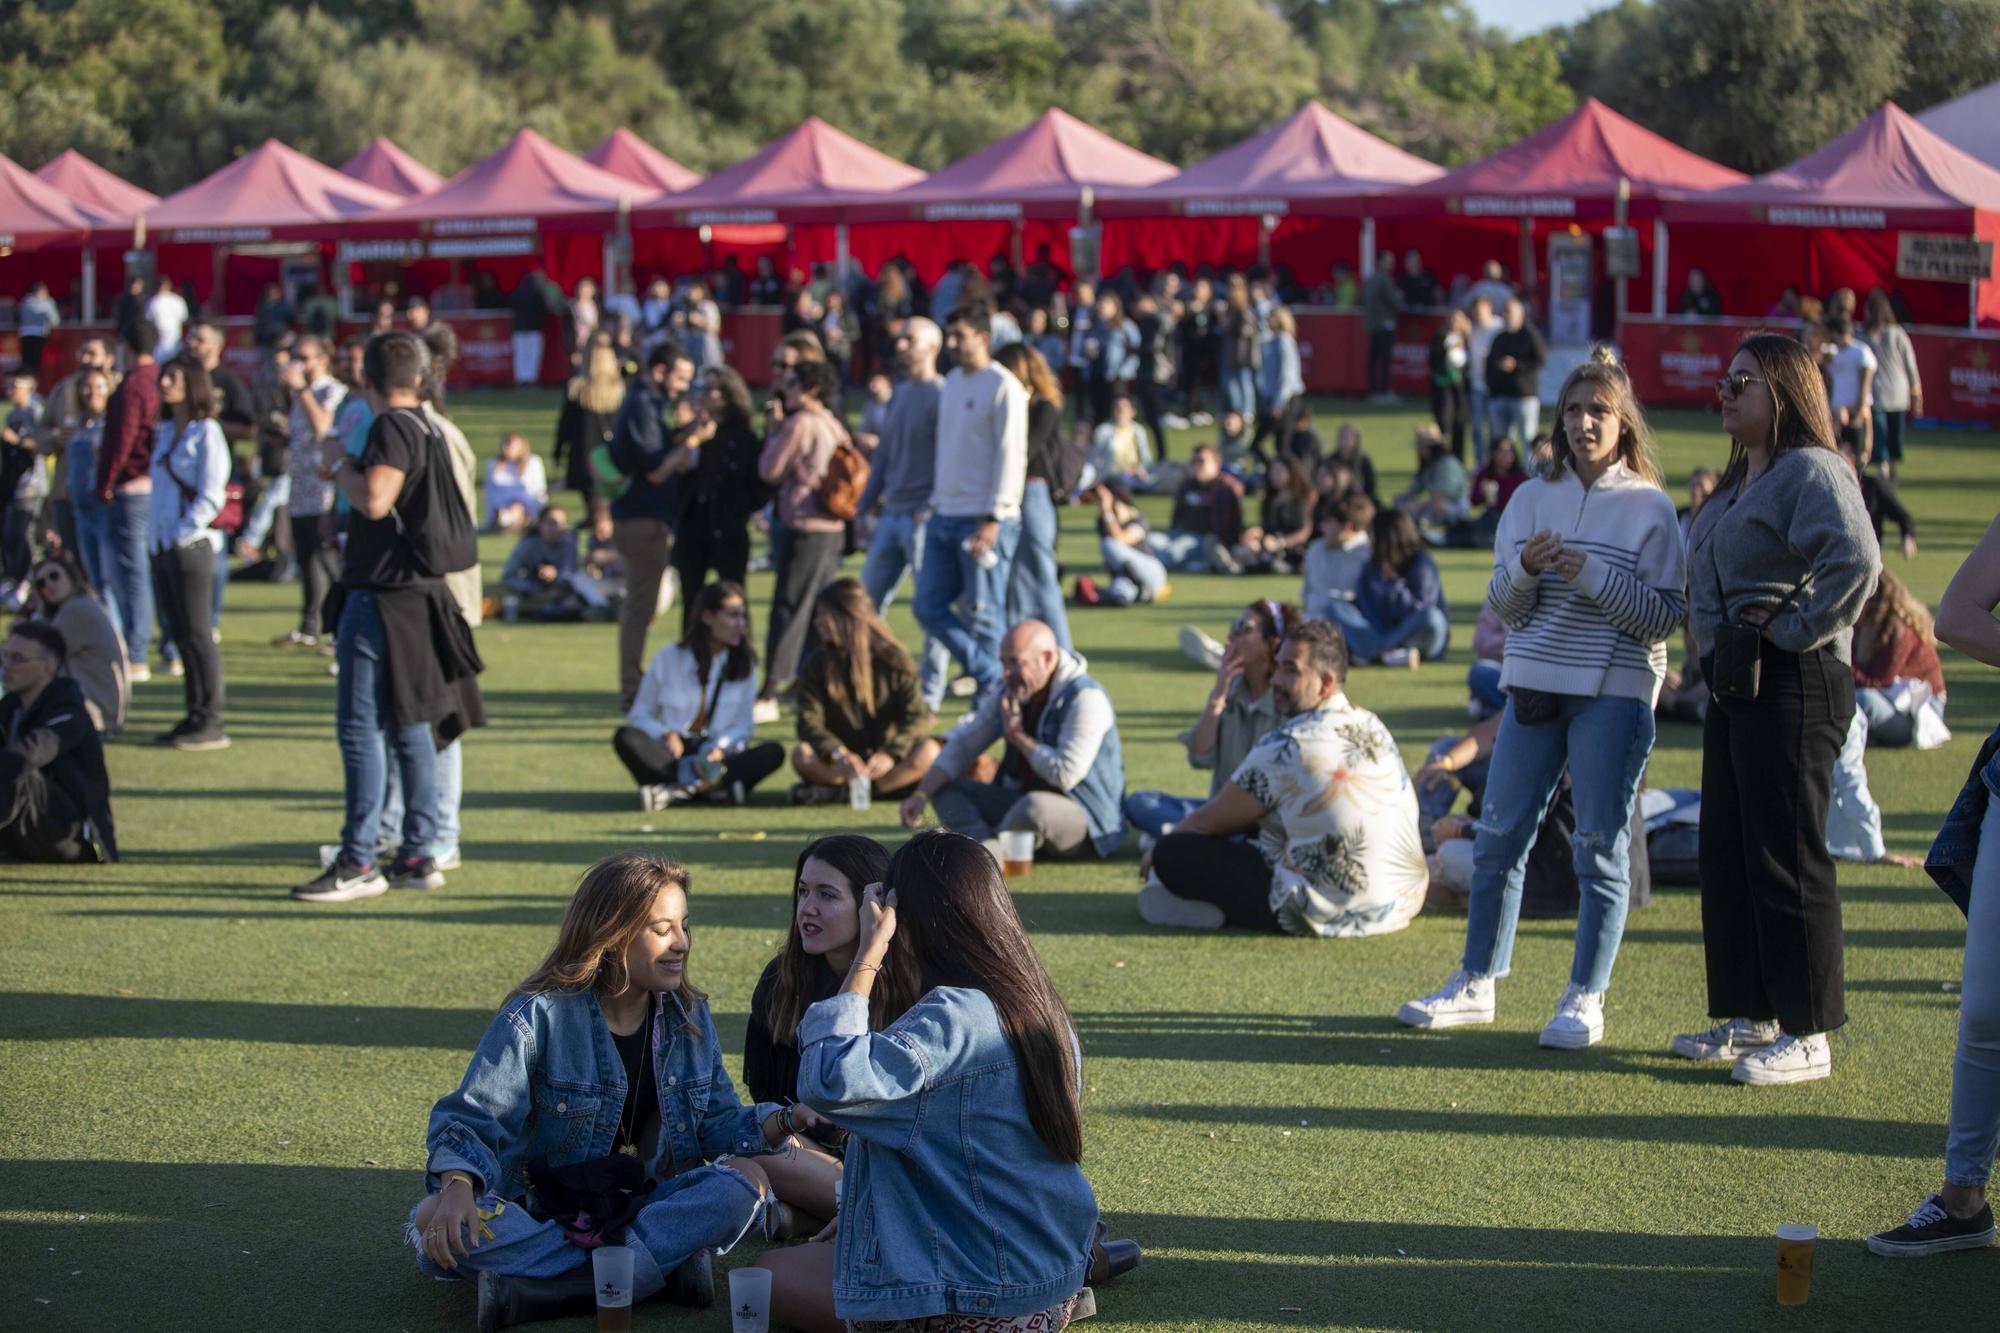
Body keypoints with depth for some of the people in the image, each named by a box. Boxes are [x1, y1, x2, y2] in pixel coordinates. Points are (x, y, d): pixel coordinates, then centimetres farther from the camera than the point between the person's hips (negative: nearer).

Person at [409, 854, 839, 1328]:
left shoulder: (689, 1018, 7)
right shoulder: (540, 1015, -9)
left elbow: (719, 1124, 9)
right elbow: (470, 1116, -15)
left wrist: (784, 1120, -13)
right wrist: (458, 1184, -37)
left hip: (645, 1205, 4)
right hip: (544, 1211, -3)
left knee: (745, 1181, -26)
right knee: (436, 1223, -34)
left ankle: (546, 1289, -32)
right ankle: (669, 1267, -36)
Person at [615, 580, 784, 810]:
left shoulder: (744, 665, 10)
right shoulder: (668, 659, 6)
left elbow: (744, 725, 6)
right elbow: (640, 715, 8)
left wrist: (721, 747, -17)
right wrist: (665, 734, -14)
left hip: (717, 757, 1)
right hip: (670, 757, -1)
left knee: (774, 752, -28)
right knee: (626, 738, -30)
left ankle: (677, 790, -40)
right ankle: (714, 789, -42)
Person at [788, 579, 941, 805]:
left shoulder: (893, 660, -3)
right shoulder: (816, 665, 0)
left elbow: (917, 716, -9)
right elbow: (809, 722, -11)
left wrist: (890, 754, -28)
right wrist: (838, 754, -31)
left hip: (883, 759, 0)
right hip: (840, 763, 0)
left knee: (928, 752, -31)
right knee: (802, 755, -30)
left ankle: (840, 791, -31)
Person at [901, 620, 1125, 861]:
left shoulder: (1085, 699, -19)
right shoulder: (1008, 693, 5)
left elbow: (1065, 774, -28)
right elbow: (962, 745, 5)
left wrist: (1017, 734, -14)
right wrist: (920, 795, -8)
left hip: (1086, 820, -8)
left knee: (1036, 806, -40)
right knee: (945, 786, -4)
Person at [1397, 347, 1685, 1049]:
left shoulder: (1650, 508, -2)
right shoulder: (1532, 499, 9)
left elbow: (1664, 615, -8)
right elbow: (1501, 606, 8)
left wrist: (1591, 574, -18)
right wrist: (1525, 569, -12)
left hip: (1614, 694, -4)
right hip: (1533, 684, 4)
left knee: (1601, 849, 0)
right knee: (1499, 838, 7)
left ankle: (1585, 998, 10)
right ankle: (1475, 984, 19)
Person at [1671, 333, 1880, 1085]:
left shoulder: (1811, 471, -12)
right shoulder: (1738, 482, 18)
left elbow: (1856, 560, -29)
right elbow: (1705, 578, 30)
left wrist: (1793, 629, -20)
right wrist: (1711, 642, 12)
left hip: (1792, 685, -10)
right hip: (1733, 683, 10)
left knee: (1785, 856, -6)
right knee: (1726, 853, 13)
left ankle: (1808, 1035, 0)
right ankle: (1749, 1017, 23)